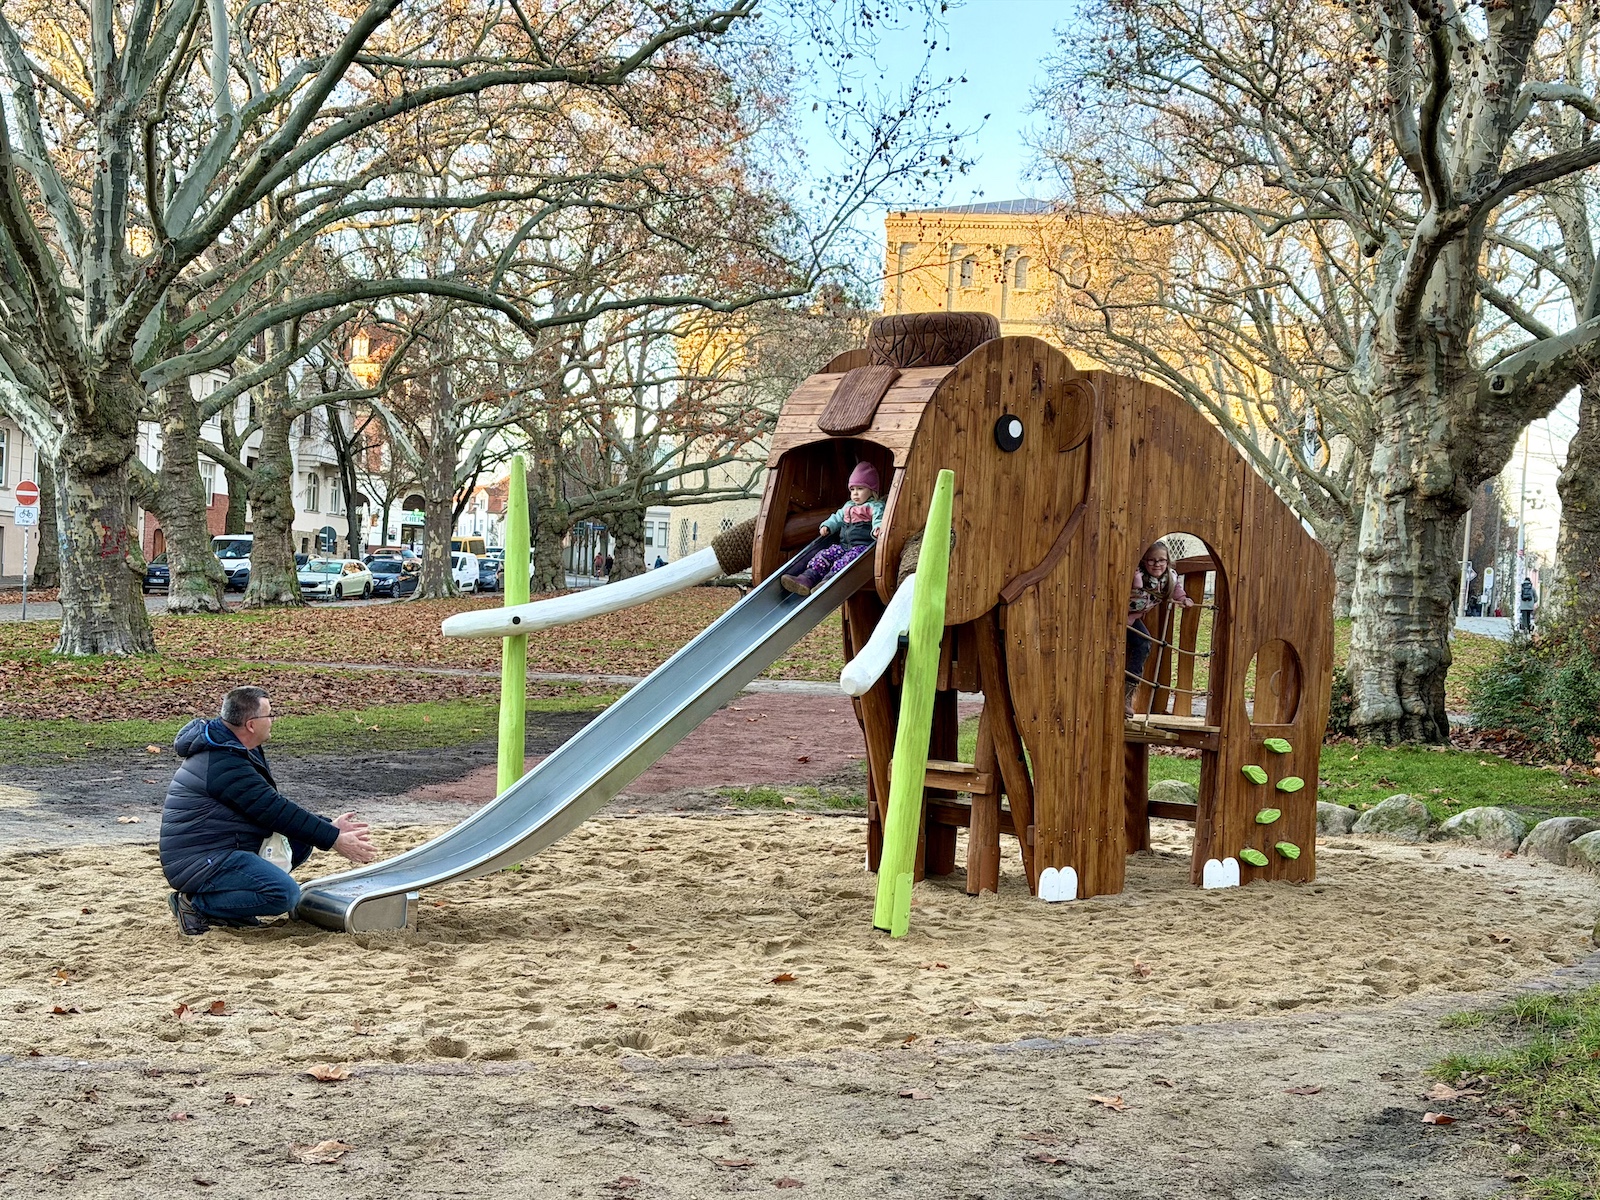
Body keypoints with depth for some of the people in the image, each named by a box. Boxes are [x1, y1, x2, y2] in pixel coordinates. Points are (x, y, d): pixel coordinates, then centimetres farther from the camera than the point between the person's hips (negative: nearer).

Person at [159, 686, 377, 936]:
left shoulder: (233, 749, 12)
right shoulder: (223, 765, -21)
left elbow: (276, 806, 15)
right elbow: (275, 811, -21)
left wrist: (330, 827, 7)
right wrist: (334, 839, -18)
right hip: (198, 862, -11)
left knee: (300, 842, 10)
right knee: (285, 894, -26)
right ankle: (195, 904, -10)